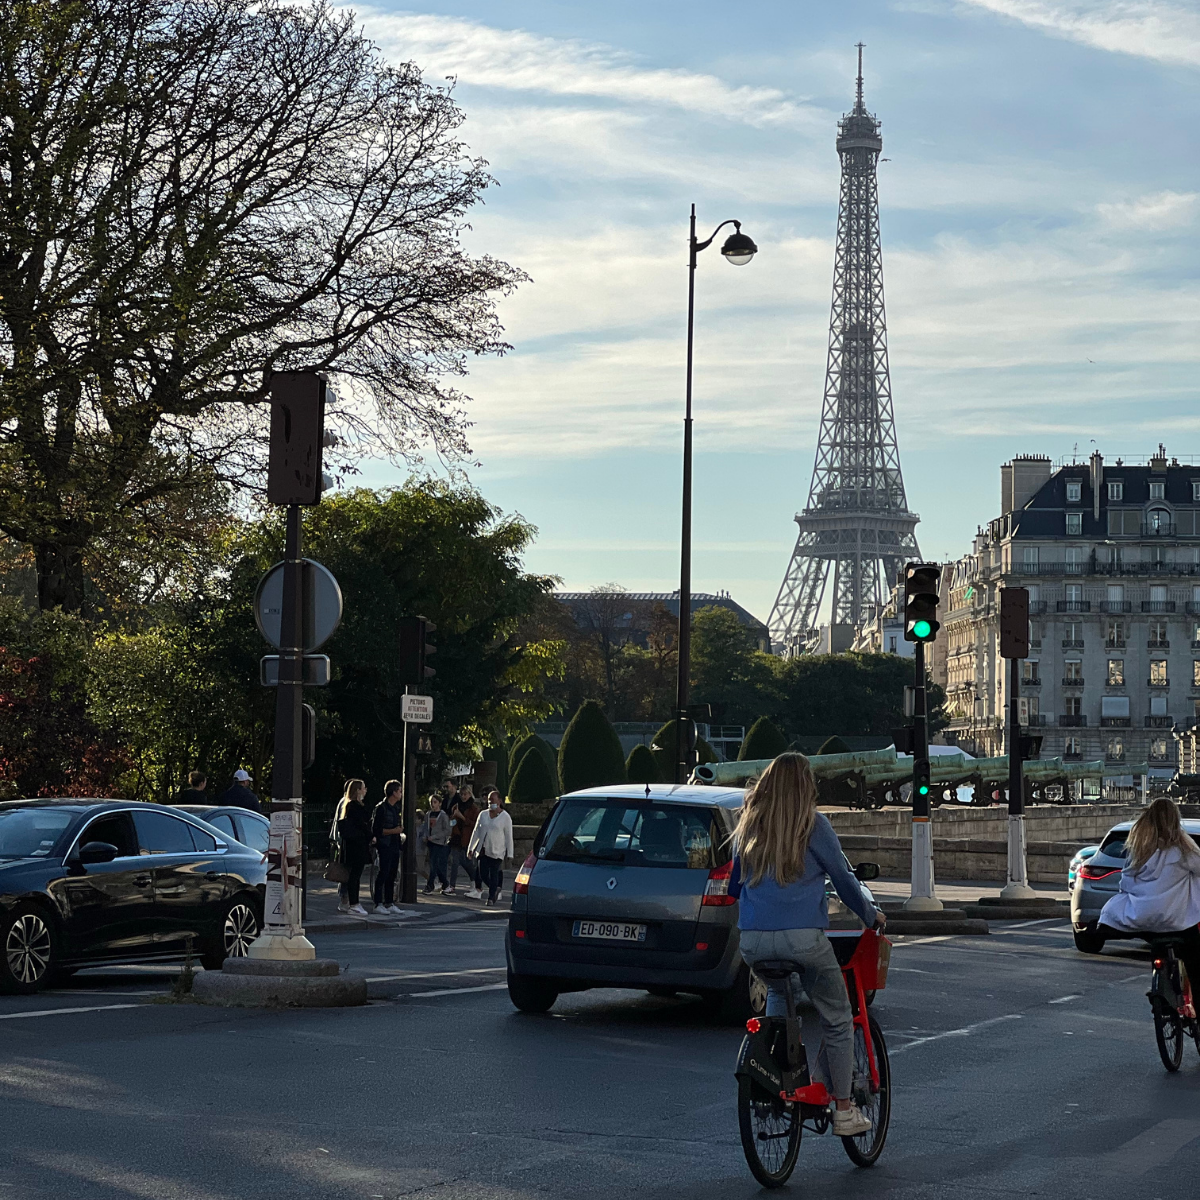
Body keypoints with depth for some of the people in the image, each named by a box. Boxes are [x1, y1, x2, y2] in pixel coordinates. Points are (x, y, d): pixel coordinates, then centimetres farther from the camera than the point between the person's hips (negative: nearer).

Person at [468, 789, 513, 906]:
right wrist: (471, 848, 12)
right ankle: (496, 888, 25)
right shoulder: (483, 815, 12)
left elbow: (509, 836, -2)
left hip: (497, 851, -4)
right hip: (483, 850, 4)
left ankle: (491, 899, 3)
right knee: (483, 874, 0)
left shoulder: (505, 817, -1)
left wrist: (509, 854, -5)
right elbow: (476, 832, 16)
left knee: (494, 874, -5)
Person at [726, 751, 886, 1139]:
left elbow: (734, 885, 22)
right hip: (802, 938, -5)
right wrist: (870, 916, 22)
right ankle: (843, 1111, 10)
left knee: (778, 997, 32)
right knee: (837, 1019, 9)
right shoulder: (813, 825, -1)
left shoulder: (749, 824, 12)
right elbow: (842, 878, 6)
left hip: (753, 940, 5)